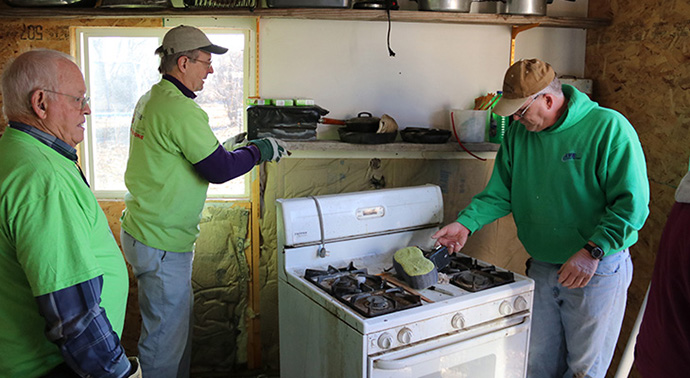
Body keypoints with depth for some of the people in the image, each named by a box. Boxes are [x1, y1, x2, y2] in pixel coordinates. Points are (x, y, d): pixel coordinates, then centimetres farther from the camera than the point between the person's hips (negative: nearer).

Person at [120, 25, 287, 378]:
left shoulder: (150, 99, 11)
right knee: (165, 338, 3)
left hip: (142, 229, 10)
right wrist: (258, 150, -5)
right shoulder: (181, 109, -21)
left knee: (180, 319, 23)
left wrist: (231, 149, 14)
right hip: (160, 243, -10)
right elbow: (219, 170, -20)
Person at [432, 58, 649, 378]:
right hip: (541, 268, 5)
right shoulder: (518, 132, 1)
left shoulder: (609, 128, -16)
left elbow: (632, 203, -16)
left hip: (598, 271, -5)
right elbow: (500, 193, 7)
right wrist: (466, 223, -7)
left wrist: (592, 251, -24)